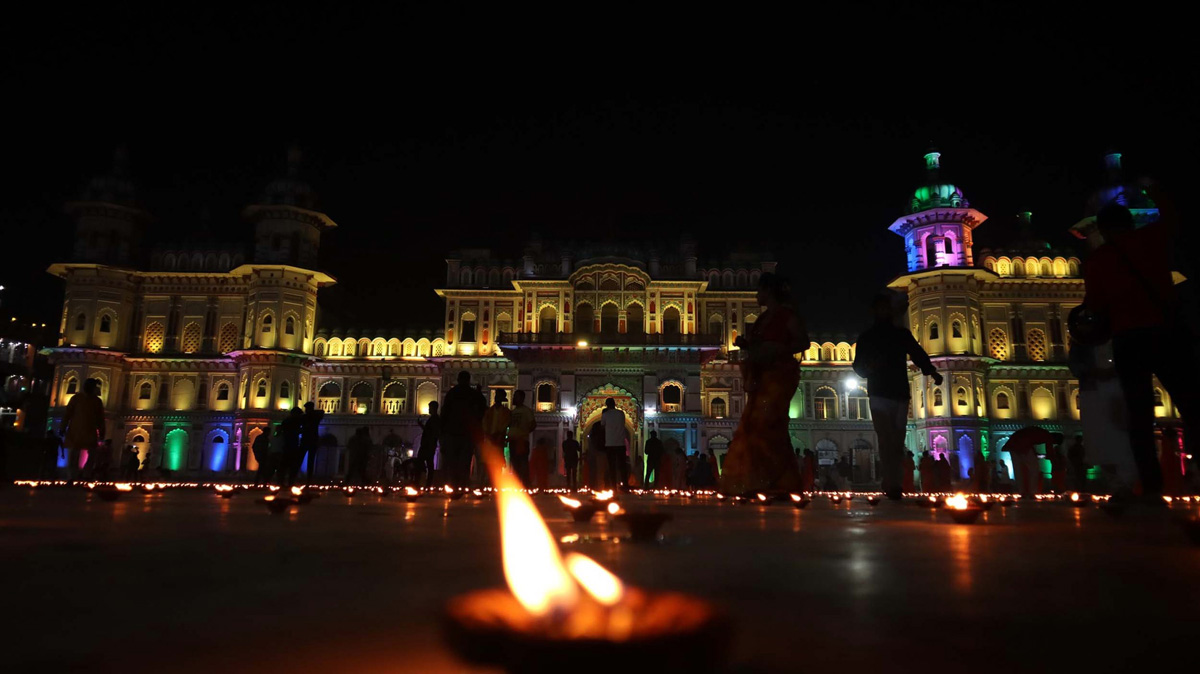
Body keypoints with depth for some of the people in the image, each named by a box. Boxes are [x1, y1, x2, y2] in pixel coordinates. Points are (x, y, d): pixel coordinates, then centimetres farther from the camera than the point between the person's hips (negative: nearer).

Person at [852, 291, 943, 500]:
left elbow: (918, 355, 9)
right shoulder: (866, 337, 10)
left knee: (897, 442, 1)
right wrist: (869, 368, -17)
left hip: (901, 393, 3)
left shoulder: (903, 334, 15)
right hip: (879, 394, -3)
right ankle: (894, 485, -16)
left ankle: (891, 484, 7)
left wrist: (932, 372, -10)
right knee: (887, 440, -13)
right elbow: (858, 367, 7)